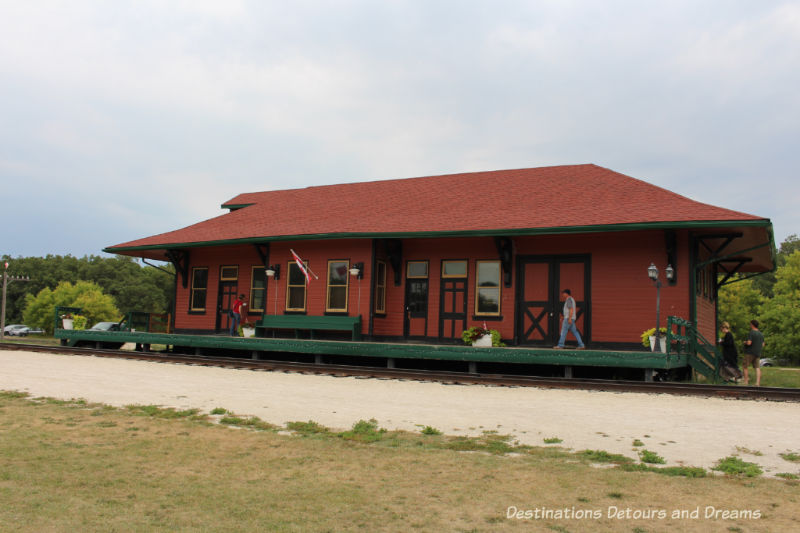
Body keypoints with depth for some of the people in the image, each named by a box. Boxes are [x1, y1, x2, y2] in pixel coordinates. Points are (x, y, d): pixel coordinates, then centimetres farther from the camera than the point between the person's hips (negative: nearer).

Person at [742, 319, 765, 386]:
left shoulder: (751, 333, -13)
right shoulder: (761, 334, 11)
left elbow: (749, 343, -21)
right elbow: (763, 344, 14)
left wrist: (745, 342, -1)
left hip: (750, 353, -6)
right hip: (758, 353, 6)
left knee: (745, 367, 5)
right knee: (757, 368, 2)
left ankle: (746, 381, 5)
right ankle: (758, 383, -5)